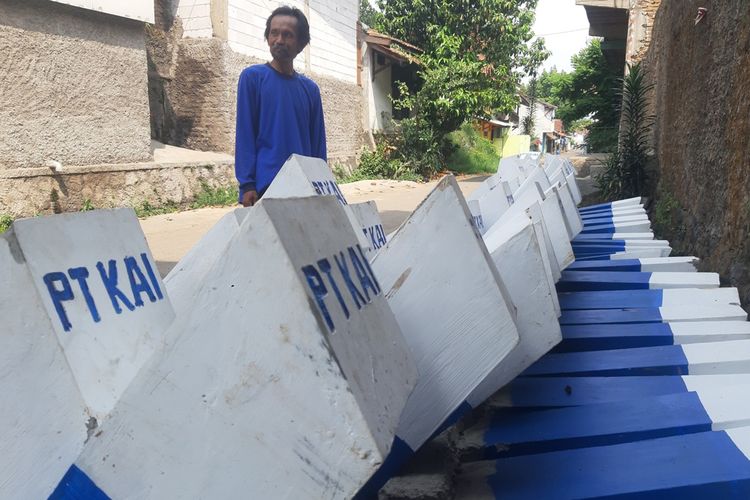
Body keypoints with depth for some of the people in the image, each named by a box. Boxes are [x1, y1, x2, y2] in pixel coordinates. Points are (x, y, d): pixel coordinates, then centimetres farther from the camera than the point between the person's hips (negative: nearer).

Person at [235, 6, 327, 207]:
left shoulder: (310, 89, 13)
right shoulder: (252, 77, 1)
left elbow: (317, 141, 14)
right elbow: (244, 135, -4)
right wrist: (247, 185, -12)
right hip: (265, 186, -4)